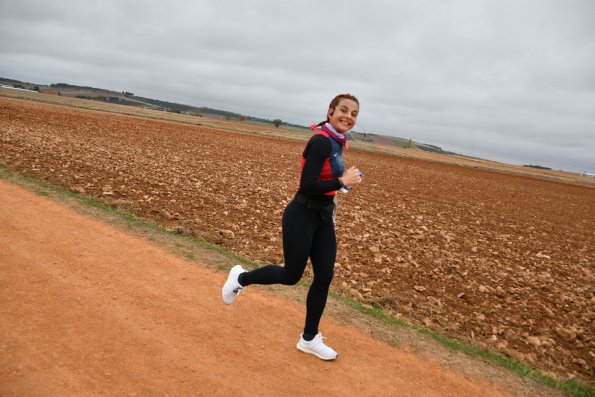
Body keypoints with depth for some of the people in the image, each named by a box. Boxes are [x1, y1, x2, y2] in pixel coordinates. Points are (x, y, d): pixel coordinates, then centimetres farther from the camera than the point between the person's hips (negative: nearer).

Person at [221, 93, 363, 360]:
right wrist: (342, 182, -22)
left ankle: (309, 339, 22)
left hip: (323, 218, 8)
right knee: (291, 275, 5)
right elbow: (307, 186, -26)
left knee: (324, 277, 7)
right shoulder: (321, 141, -21)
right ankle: (240, 278, 32)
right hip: (302, 217, -8)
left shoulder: (336, 141, 7)